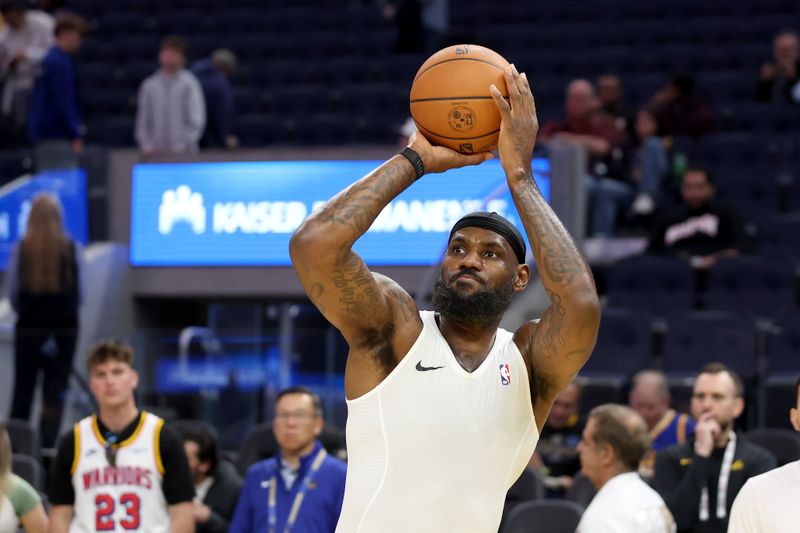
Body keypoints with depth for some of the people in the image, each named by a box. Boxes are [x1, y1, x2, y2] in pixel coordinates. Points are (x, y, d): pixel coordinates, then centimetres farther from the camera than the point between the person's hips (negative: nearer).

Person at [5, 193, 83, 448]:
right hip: (64, 328, 0)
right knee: (55, 390, 6)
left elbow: (11, 292, -4)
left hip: (29, 327, 0)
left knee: (23, 390, 11)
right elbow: (80, 292, -1)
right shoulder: (72, 249, -8)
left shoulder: (21, 248, -9)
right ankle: (47, 444, 1)